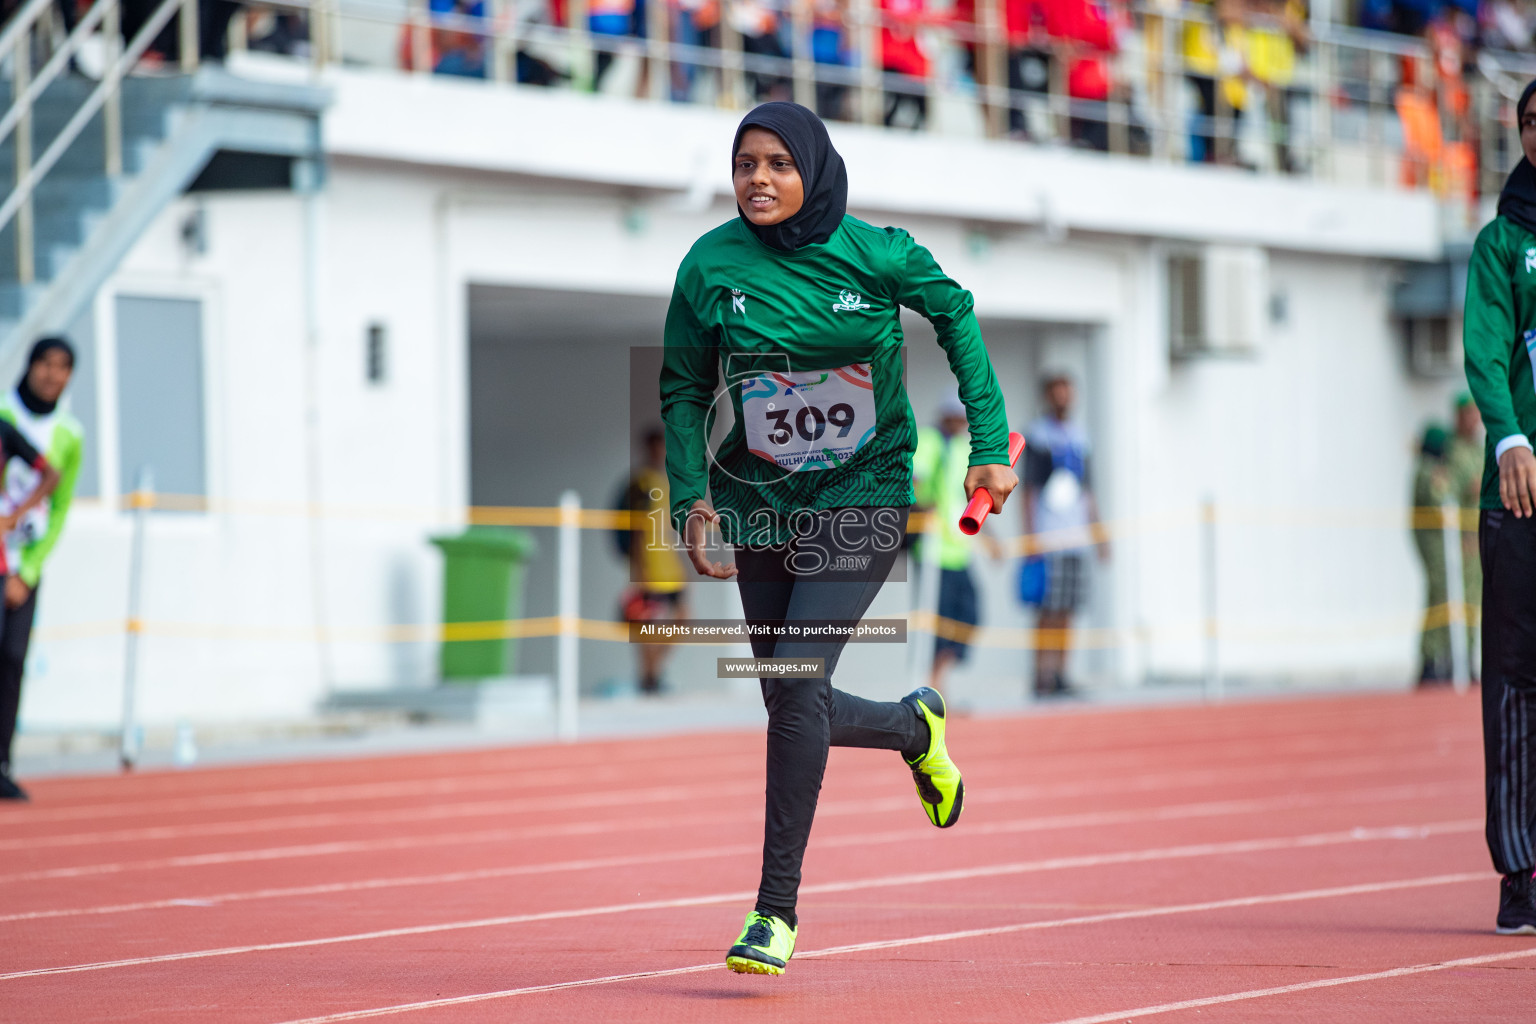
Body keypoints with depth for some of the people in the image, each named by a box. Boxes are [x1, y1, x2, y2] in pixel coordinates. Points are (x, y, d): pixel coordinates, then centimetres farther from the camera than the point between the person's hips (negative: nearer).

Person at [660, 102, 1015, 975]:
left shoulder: (875, 254, -12)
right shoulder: (711, 265, -7)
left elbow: (955, 312, 5)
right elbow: (684, 388, 4)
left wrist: (990, 443, 2)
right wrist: (691, 497, -7)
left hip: (863, 496, -4)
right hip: (759, 500, 4)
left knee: (797, 682, -17)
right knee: (793, 706, 7)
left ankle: (778, 908, -8)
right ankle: (915, 724, 42)